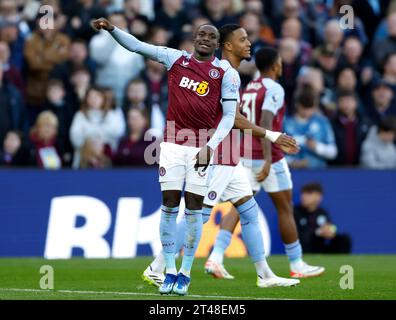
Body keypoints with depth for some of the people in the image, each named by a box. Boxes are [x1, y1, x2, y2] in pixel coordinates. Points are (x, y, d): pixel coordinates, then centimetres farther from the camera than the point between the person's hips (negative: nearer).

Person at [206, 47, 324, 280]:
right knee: (285, 210, 6)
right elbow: (266, 124, -22)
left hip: (245, 156, 7)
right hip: (268, 157, -7)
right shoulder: (274, 89, -11)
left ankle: (215, 258, -14)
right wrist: (268, 160, -27)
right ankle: (297, 266, 14)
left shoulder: (248, 89, 14)